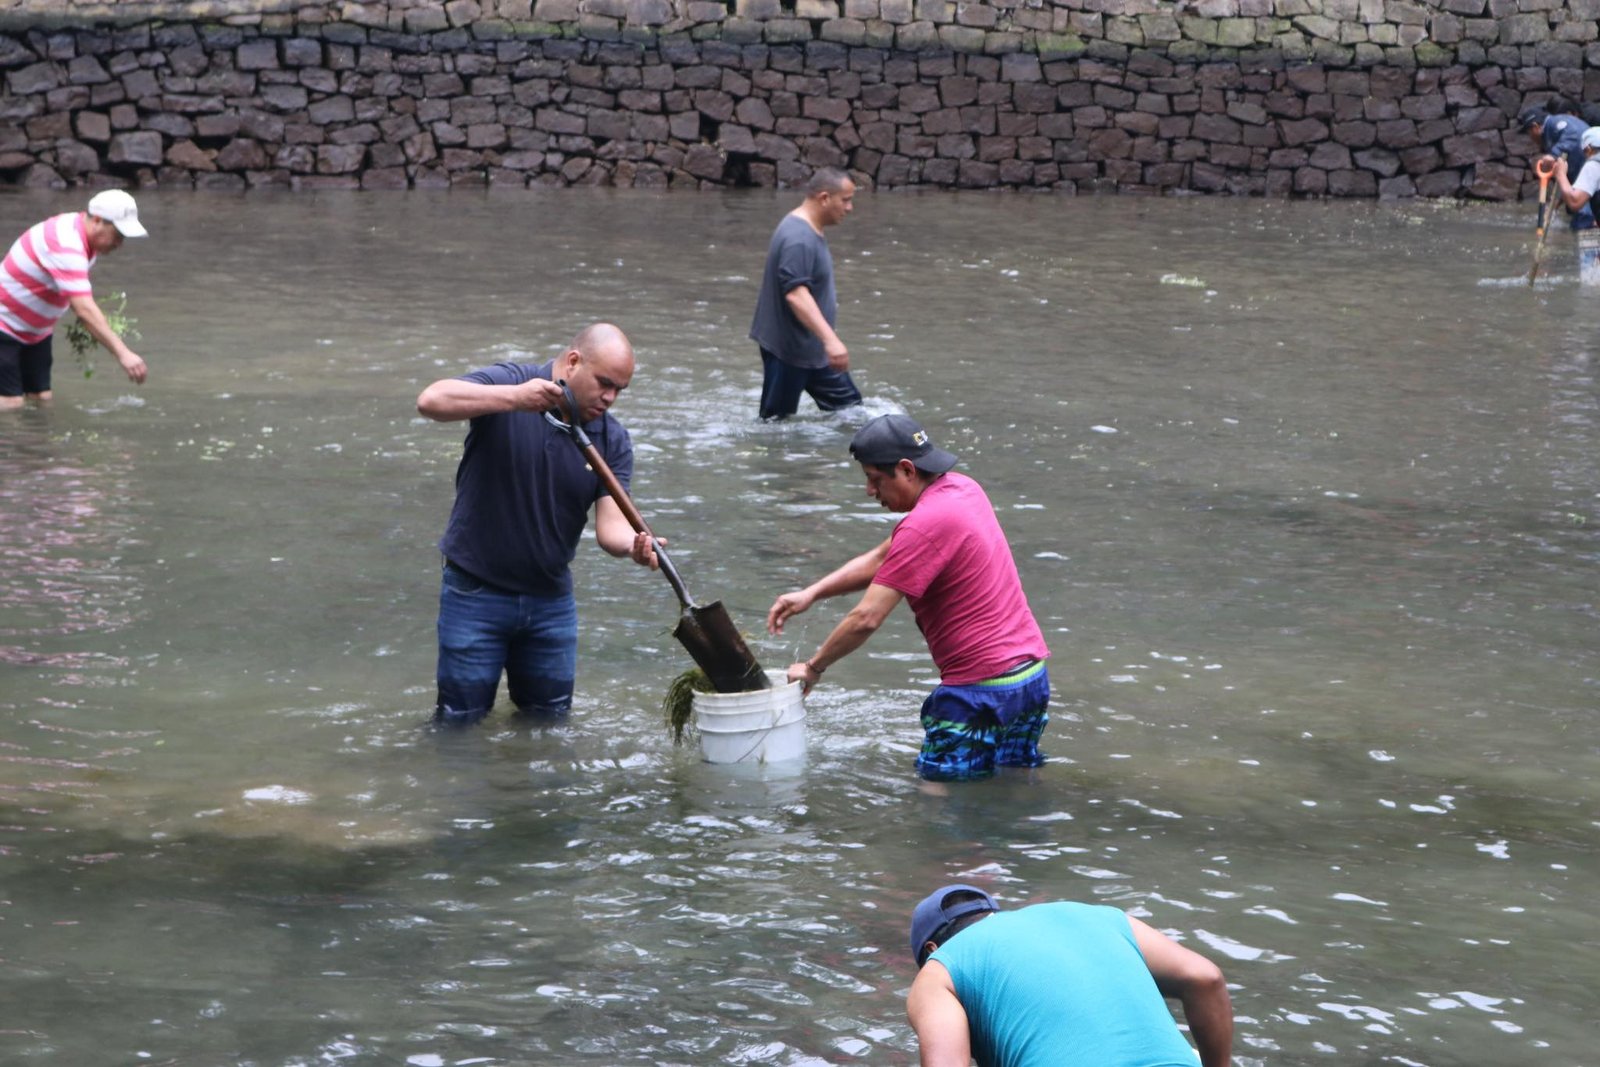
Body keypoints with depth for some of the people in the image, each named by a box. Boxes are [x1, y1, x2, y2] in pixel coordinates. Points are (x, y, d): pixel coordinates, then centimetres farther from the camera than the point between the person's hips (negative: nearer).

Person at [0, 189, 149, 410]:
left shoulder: (80, 234, -1)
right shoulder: (65, 245, -32)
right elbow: (84, 310, -41)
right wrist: (122, 353, -46)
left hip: (36, 331, 9)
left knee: (41, 398, 2)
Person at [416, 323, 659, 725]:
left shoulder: (613, 440, -3)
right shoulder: (509, 383, -14)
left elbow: (611, 522, -12)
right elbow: (432, 400, -30)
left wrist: (633, 544, -36)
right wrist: (514, 398, -42)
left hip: (551, 598, 4)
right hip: (477, 591, -4)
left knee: (551, 720, 15)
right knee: (461, 720, 2)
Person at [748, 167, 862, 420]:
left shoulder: (810, 231, 10)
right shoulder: (798, 239, -24)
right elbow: (795, 294, -36)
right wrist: (830, 340, -44)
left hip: (812, 349, 11)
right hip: (789, 349, -11)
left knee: (848, 404, 11)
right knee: (776, 419, -1)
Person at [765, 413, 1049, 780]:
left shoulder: (923, 527, -20)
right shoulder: (963, 489, 10)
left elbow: (866, 619, -17)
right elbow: (881, 559, 17)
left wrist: (812, 667, -3)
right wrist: (811, 593, 8)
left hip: (984, 688, -9)